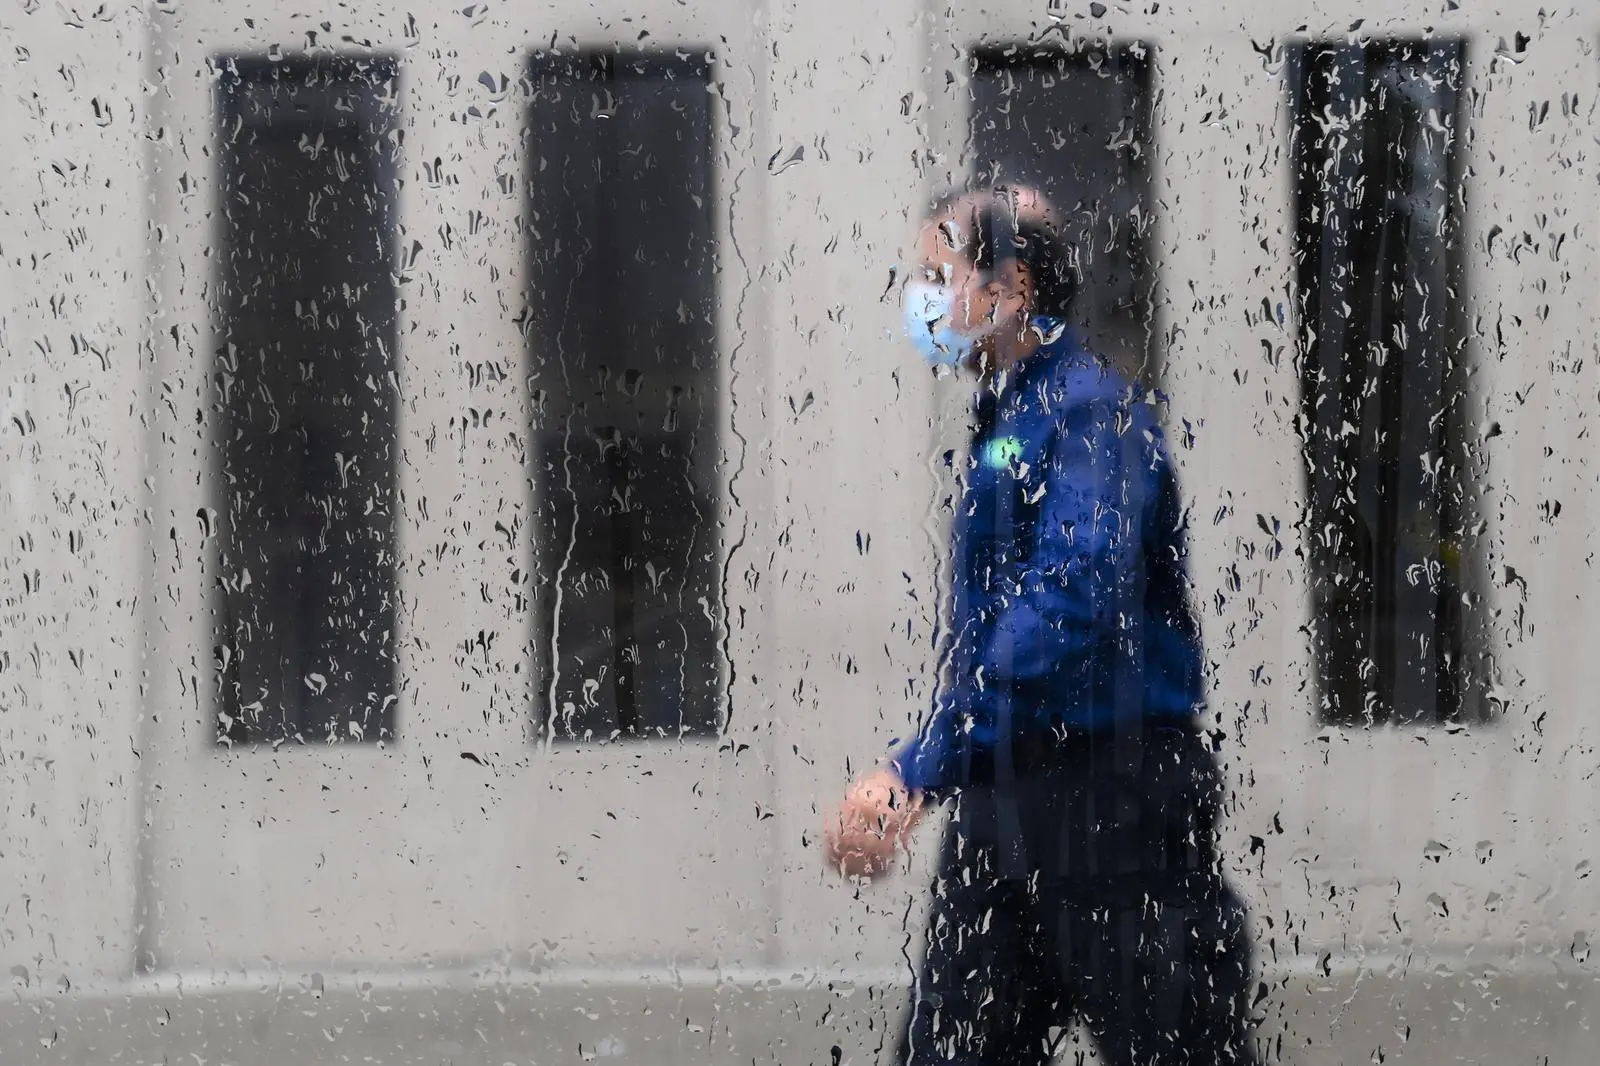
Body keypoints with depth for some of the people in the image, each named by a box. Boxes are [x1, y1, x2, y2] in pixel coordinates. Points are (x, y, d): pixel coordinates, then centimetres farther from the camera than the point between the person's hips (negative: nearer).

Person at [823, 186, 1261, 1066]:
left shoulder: (1094, 409, -11)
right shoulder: (1001, 424, 17)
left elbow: (1071, 607, -25)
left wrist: (919, 770, -27)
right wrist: (928, 775, 16)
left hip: (1114, 809, -9)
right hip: (999, 812, 9)